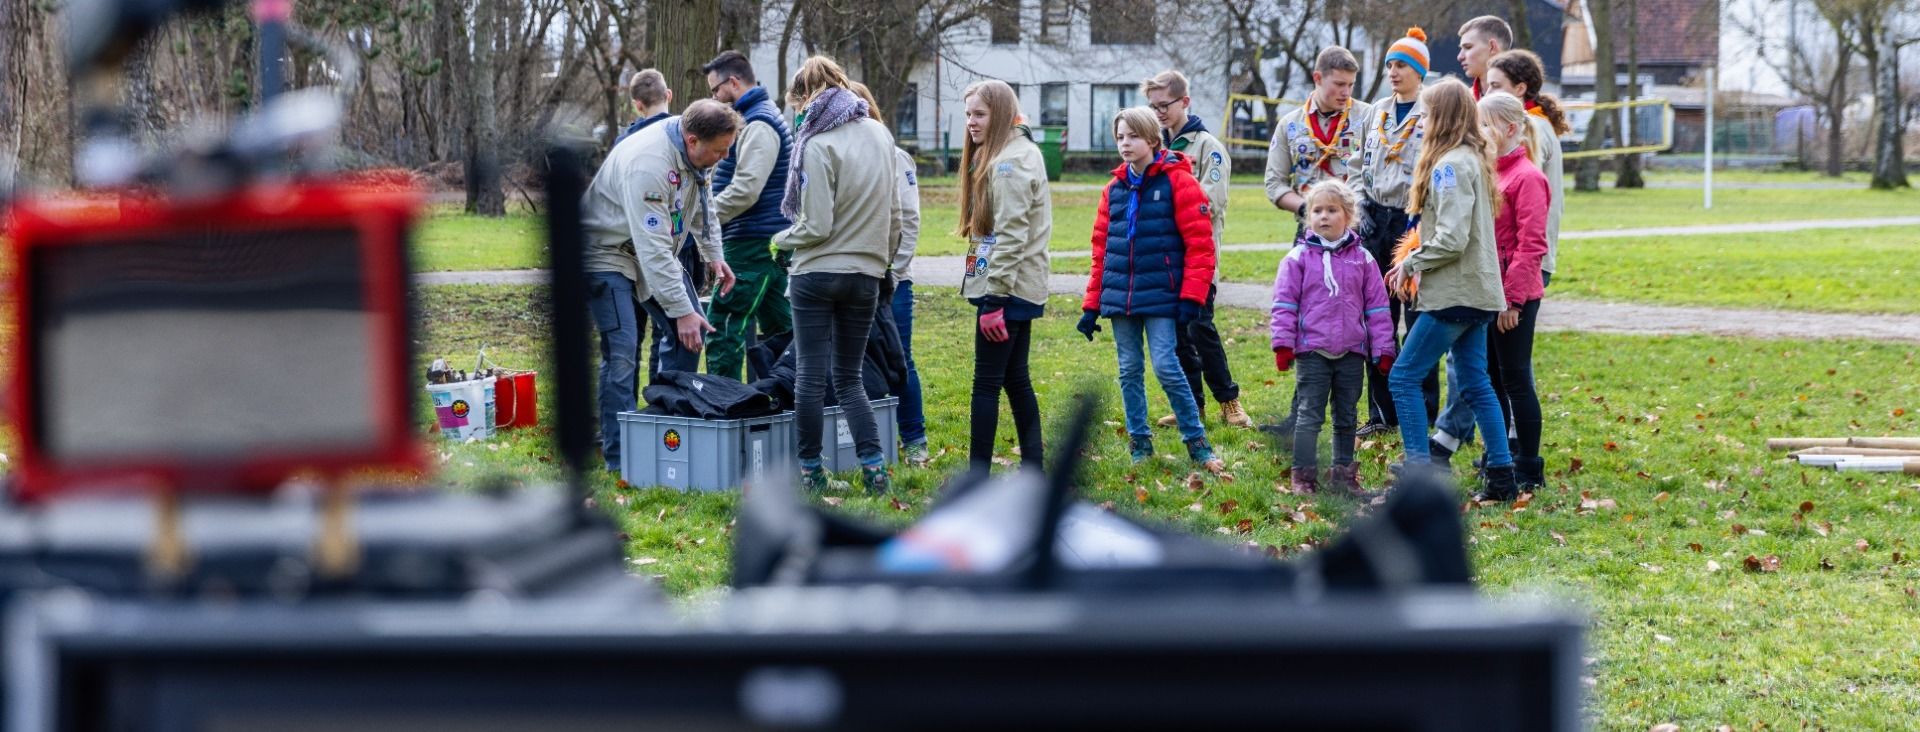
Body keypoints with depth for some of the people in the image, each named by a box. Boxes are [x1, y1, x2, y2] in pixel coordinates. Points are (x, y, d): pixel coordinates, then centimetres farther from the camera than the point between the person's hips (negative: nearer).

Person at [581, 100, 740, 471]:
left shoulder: (695, 151, -8)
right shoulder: (646, 164, -36)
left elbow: (703, 203, 14)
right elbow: (653, 249, -35)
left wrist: (714, 255, 9)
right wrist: (681, 311, -34)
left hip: (654, 249, 9)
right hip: (607, 251, -9)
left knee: (690, 331, 4)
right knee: (622, 350, -16)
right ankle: (618, 457, -13)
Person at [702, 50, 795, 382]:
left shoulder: (758, 125, -14)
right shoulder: (762, 116, 19)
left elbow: (745, 189, -22)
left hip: (752, 243, -10)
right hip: (771, 242, 10)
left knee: (724, 327, -10)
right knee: (778, 329, 12)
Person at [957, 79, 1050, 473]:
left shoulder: (1008, 163, -16)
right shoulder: (1018, 152, 16)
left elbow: (1010, 237, -21)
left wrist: (994, 300, -22)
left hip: (1006, 288, -10)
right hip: (1021, 289, 10)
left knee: (986, 382, -6)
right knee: (1016, 380, 12)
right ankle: (1033, 469, 16)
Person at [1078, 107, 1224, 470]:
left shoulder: (1178, 181, -6)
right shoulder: (1115, 188, 11)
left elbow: (1200, 243, -9)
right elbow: (1101, 249, 14)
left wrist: (1191, 296, -14)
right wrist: (1092, 305, 11)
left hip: (1160, 297, -5)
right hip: (1119, 298, 6)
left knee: (1166, 366, -10)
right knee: (1129, 370, 8)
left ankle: (1196, 440, 3)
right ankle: (1139, 441, 19)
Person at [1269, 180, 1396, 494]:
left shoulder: (1362, 259, 5)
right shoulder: (1298, 258, -1)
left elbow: (1377, 307, 8)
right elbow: (1284, 303, -1)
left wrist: (1382, 349, 5)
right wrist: (1283, 344, -7)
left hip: (1352, 352, 3)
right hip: (1312, 352, -3)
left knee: (1346, 417, 12)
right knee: (1309, 415, -2)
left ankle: (1343, 472, 22)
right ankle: (1304, 476, 1)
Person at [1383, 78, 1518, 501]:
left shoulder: (1451, 165, -16)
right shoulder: (1475, 159, 14)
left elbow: (1452, 238, -22)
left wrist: (1411, 264, -10)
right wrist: (1416, 264, 10)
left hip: (1454, 293, -10)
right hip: (1476, 291, 10)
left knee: (1404, 377, -6)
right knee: (1476, 385, 12)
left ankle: (1419, 471, -9)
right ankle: (1501, 477, 14)